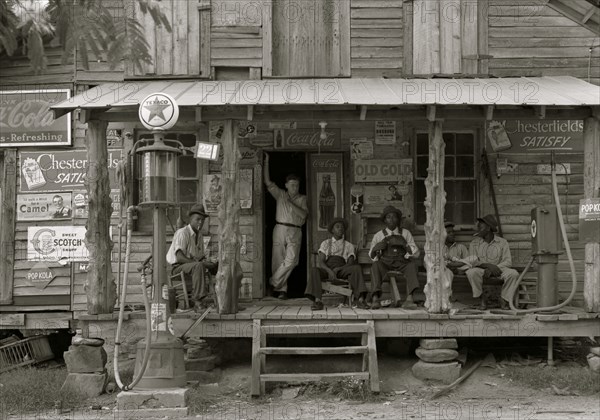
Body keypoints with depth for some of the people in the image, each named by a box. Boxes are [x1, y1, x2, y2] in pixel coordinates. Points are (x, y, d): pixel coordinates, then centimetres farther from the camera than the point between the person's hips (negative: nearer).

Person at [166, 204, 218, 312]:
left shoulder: (199, 236, 16)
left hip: (193, 268, 8)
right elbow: (179, 257, -23)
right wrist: (199, 262, -28)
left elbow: (202, 257, 16)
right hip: (178, 268, -8)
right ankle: (198, 301, -39)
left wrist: (208, 262, -7)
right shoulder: (182, 233, -11)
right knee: (198, 266, -37)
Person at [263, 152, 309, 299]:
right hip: (280, 229, 0)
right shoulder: (280, 194, 11)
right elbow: (268, 182, 2)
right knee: (278, 259, -1)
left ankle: (274, 282, -7)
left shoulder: (302, 199, 12)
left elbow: (304, 214, -3)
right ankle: (282, 289, 5)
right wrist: (266, 163, -3)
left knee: (291, 259, -17)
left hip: (295, 232, 0)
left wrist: (290, 204, -8)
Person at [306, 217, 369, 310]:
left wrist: (338, 269, -14)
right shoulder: (325, 243, 20)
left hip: (342, 270, 0)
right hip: (327, 269, 0)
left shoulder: (349, 246, 21)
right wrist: (329, 270, -17)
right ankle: (317, 301, -48)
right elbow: (320, 261, 6)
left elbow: (351, 263, 7)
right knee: (314, 270, -34)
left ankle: (361, 299, -44)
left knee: (357, 268, -30)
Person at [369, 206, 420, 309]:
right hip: (385, 264, 0)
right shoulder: (379, 235, 13)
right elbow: (372, 256, 12)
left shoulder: (405, 233, 12)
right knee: (376, 265, -32)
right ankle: (375, 298, -44)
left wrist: (404, 244, -14)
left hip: (402, 264, 0)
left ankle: (409, 299, -44)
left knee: (412, 265, -31)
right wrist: (376, 248, -11)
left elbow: (416, 253, 4)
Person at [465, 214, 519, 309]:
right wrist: (488, 265, -25)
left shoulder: (502, 242, 2)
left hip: (498, 269, 0)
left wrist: (491, 269, -22)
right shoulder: (474, 243, 5)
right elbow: (472, 261, -6)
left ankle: (504, 300, -13)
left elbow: (508, 261, -7)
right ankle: (481, 297, -15)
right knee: (471, 272, -33)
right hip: (481, 270, 0)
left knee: (513, 273, -29)